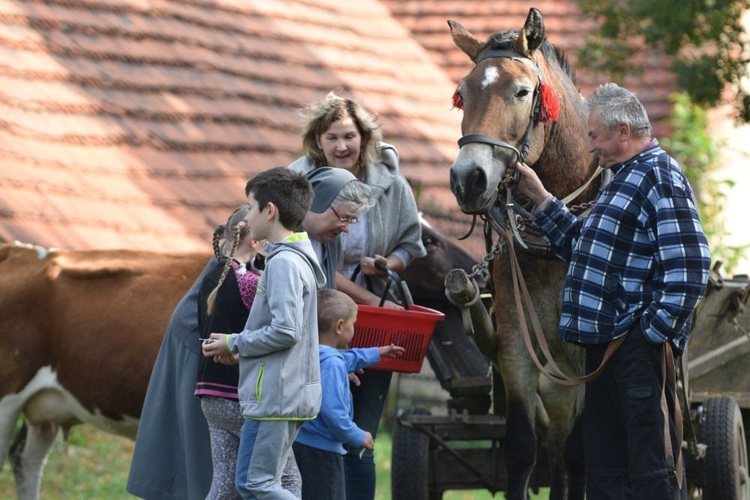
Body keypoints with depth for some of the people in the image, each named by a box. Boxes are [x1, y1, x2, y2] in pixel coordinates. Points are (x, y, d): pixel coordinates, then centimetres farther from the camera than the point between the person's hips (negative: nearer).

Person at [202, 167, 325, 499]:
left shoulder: (283, 263, -16)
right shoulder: (296, 259, 16)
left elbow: (285, 331, -23)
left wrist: (234, 344, -10)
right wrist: (238, 347, 10)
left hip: (274, 395, -10)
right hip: (285, 395, 10)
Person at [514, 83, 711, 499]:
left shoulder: (659, 177, -12)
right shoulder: (625, 178, 20)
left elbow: (689, 268, -21)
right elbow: (581, 245, 30)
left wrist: (654, 331, -21)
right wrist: (540, 198, 24)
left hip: (639, 349, -10)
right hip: (604, 343, 10)